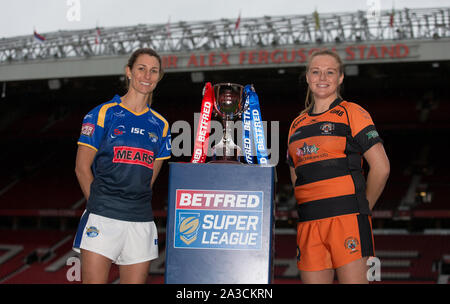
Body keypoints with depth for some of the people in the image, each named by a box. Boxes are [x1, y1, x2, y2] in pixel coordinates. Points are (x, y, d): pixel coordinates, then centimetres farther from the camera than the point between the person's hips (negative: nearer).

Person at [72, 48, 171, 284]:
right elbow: (82, 168, 1)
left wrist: (136, 203, 7)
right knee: (93, 281, -7)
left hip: (141, 220, 4)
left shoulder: (160, 125, 14)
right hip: (103, 218, -4)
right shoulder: (103, 113, 2)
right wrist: (99, 204, 0)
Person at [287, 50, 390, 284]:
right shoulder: (297, 124, 19)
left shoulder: (353, 114, 3)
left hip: (346, 219, -5)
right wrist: (310, 209, 12)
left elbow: (381, 167, -2)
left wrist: (361, 209, 3)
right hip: (308, 224, 5)